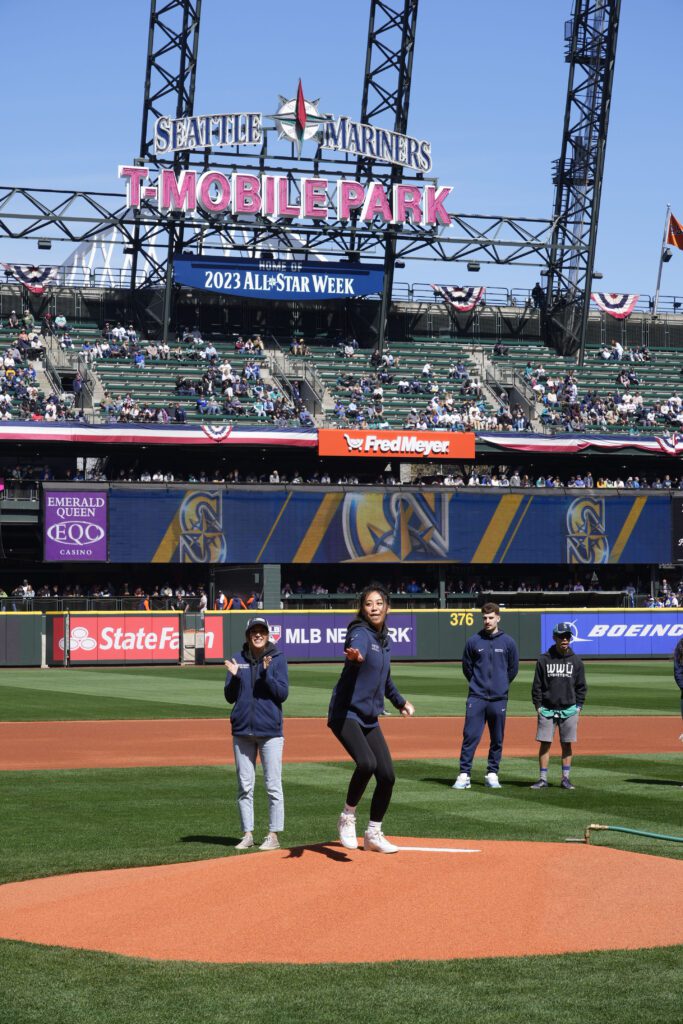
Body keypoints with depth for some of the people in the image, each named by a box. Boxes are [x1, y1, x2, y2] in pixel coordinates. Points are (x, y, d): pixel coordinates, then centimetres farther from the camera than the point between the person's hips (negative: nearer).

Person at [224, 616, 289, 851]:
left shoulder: (278, 659, 0)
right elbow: (230, 697, 7)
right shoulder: (238, 660, 8)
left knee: (273, 785, -3)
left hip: (270, 730, -3)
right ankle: (247, 835, 11)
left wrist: (266, 673, -19)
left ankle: (273, 836, 1)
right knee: (244, 787, 5)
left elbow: (282, 693, -7)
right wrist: (234, 676, -11)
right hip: (242, 730, 3)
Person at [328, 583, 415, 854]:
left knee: (387, 776, 4)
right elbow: (356, 648, -39)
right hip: (346, 715, -8)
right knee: (367, 762, -29)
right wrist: (355, 656, -62)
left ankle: (373, 835, 22)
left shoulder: (383, 639, 12)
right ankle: (348, 817, -7)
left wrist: (400, 701, 40)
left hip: (370, 719, 8)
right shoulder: (361, 633, -13)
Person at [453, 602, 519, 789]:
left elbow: (513, 668, 13)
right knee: (470, 736, -6)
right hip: (476, 697, -1)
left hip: (499, 698, 1)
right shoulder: (473, 642, 2)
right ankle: (464, 774, -6)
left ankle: (492, 774, 16)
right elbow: (467, 667, 12)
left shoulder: (508, 642, 3)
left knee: (497, 739, 6)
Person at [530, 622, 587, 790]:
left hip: (569, 710, 1)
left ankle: (566, 778, 10)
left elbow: (581, 687, 9)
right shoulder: (544, 660, 1)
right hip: (547, 709, -1)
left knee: (567, 744, 4)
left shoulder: (576, 661, 5)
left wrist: (578, 708, 3)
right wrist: (538, 706, -1)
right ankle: (543, 779, 2)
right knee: (545, 743, -2)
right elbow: (537, 685, 4)